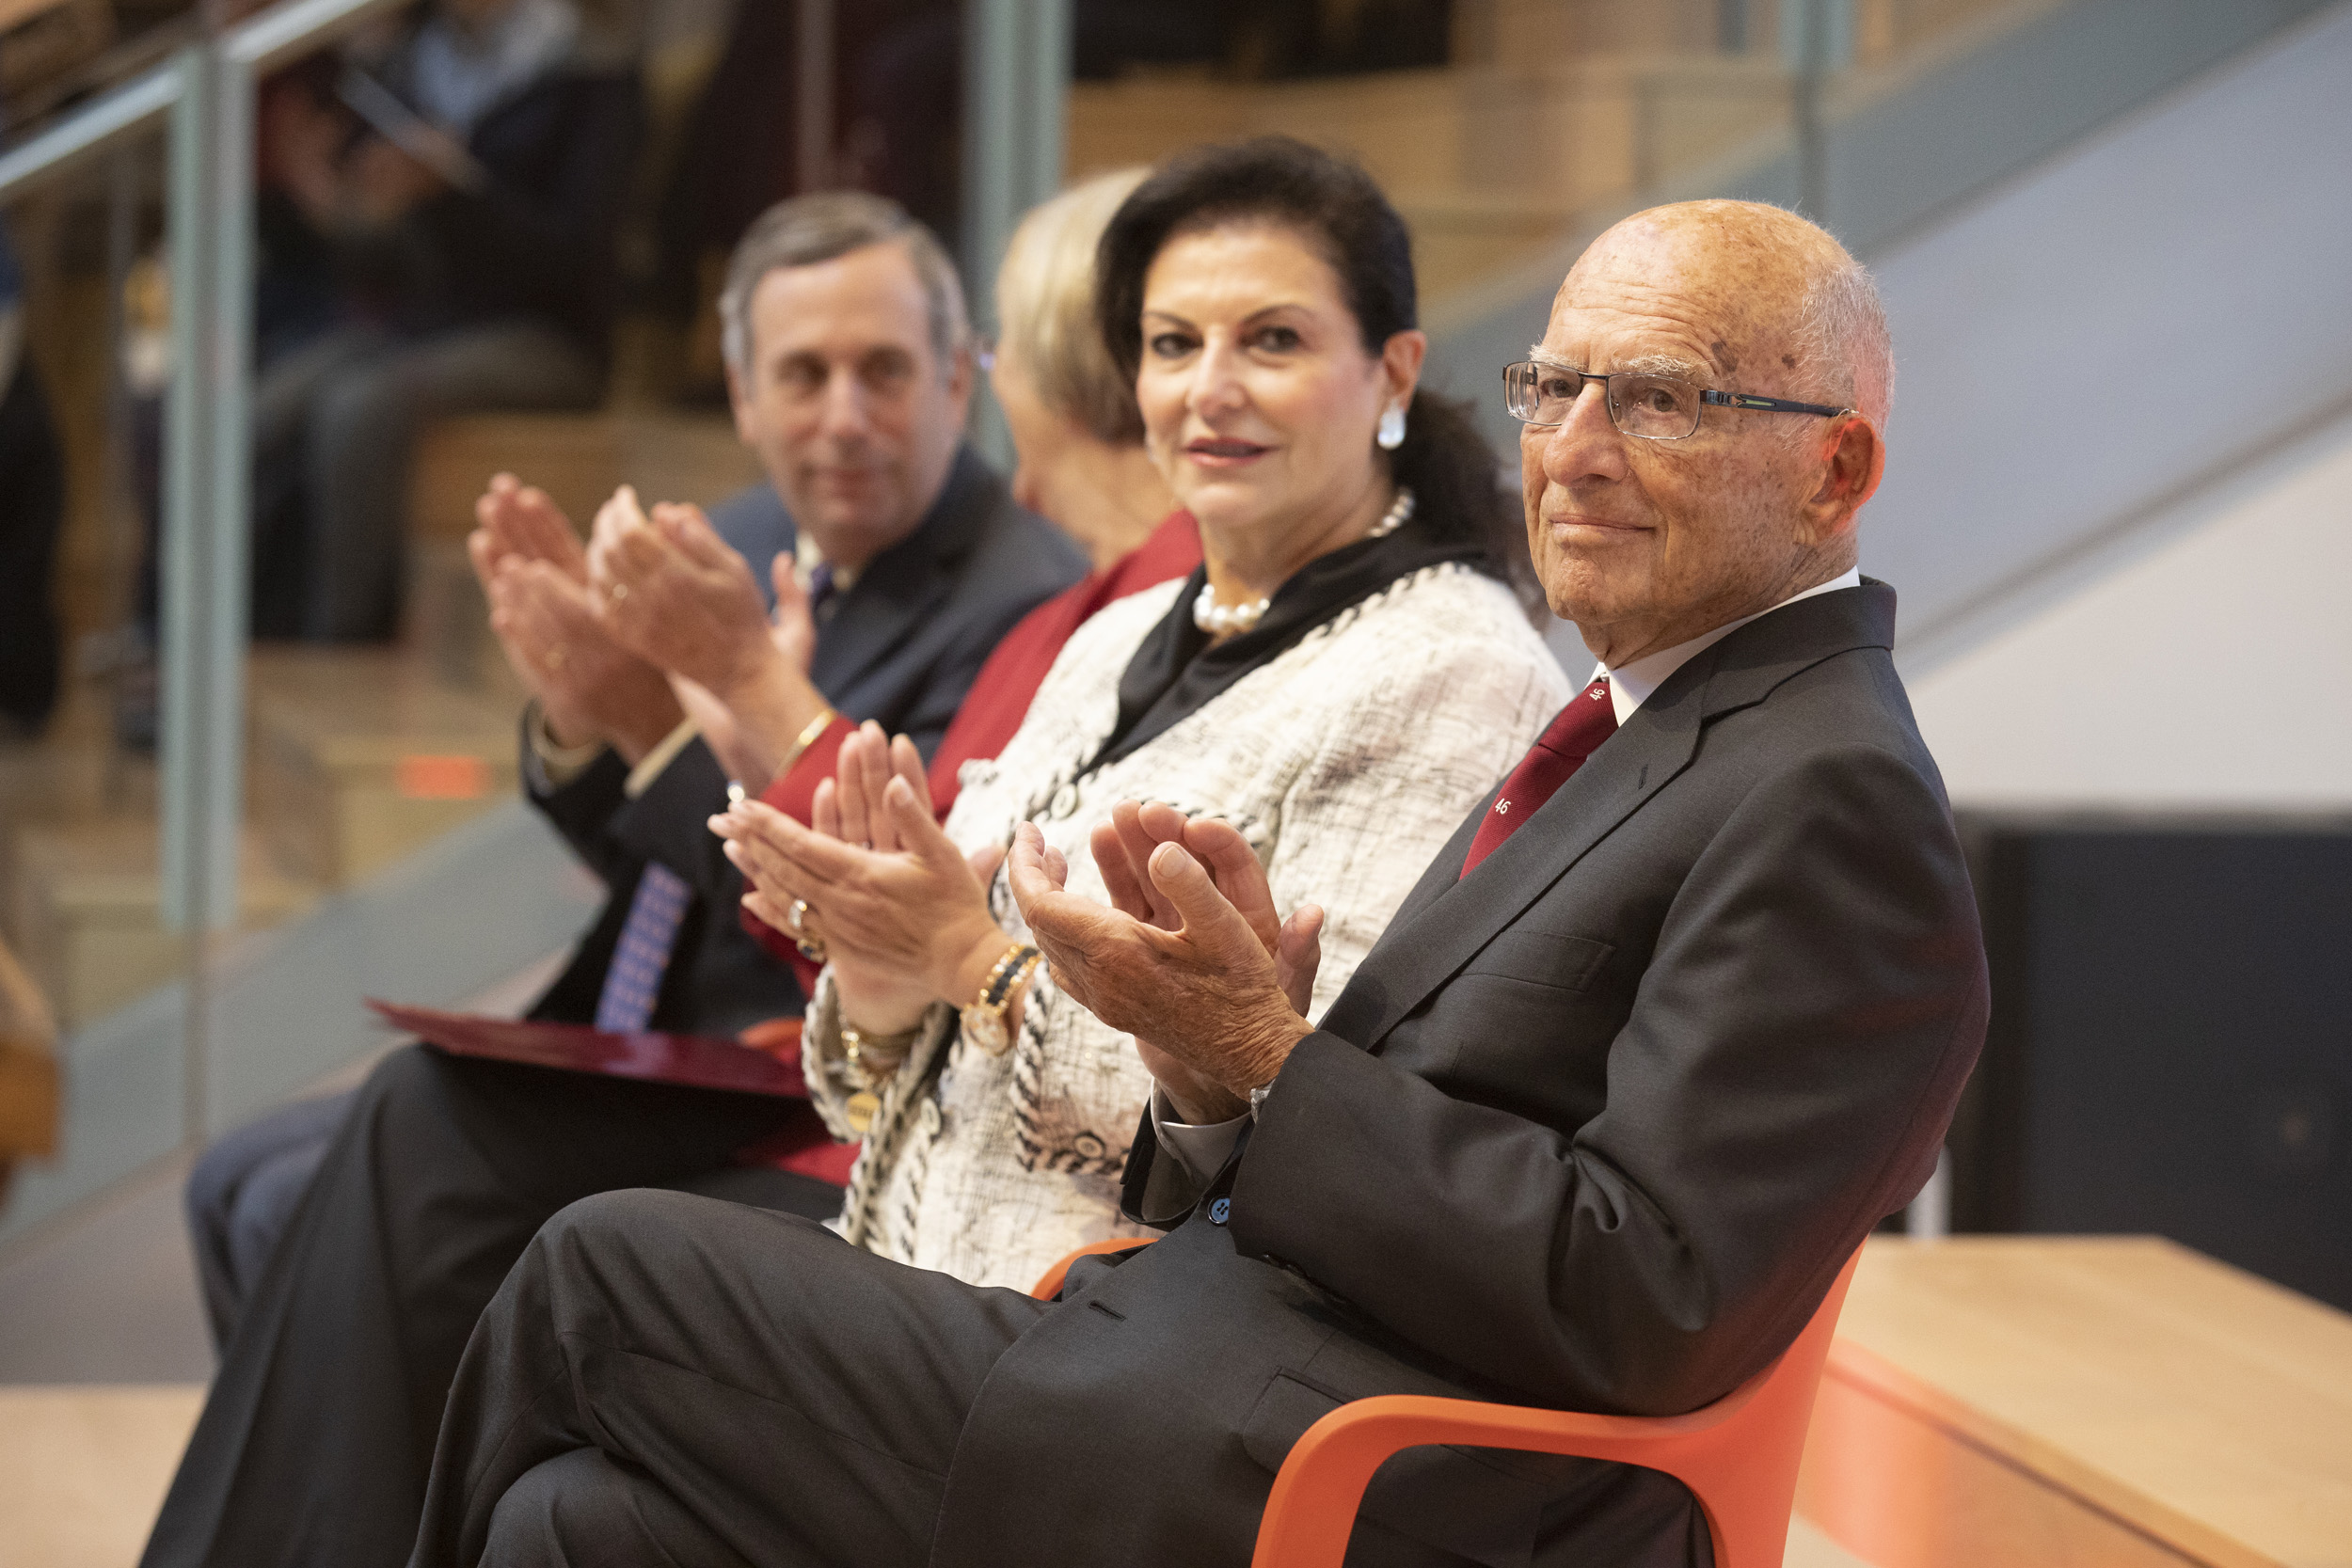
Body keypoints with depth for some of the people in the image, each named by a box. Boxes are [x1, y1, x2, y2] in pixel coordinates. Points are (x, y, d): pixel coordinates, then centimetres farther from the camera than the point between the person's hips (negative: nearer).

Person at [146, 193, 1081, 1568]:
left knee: (418, 1123, -23)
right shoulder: (745, 551, 11)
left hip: (802, 1115, -9)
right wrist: (579, 718, -8)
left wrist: (667, 722, -26)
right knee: (249, 1185, 1)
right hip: (638, 1081, 9)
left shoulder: (1022, 602, -15)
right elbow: (633, 846, 14)